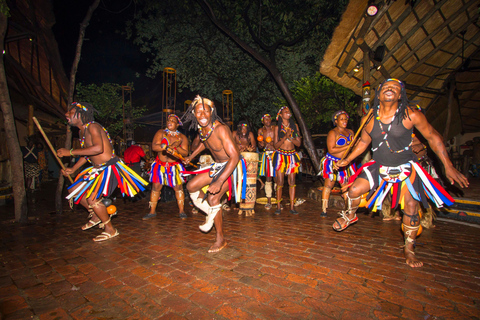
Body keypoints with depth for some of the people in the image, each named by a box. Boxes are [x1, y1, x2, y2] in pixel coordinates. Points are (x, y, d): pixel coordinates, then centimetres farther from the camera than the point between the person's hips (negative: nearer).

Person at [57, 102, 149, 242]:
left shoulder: (93, 127, -17)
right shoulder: (82, 131, 12)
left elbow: (98, 148, -34)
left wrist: (70, 152, -26)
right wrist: (73, 169, 18)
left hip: (110, 168, -10)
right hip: (98, 169, 10)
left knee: (92, 198, -18)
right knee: (74, 190, 15)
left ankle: (110, 230, 1)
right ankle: (96, 216, 33)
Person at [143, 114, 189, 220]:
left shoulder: (182, 137, 3)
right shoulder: (161, 133, 1)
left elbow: (185, 153, -5)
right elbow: (154, 146, -13)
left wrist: (177, 147, -23)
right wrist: (168, 146, -23)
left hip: (175, 166, 0)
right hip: (160, 165, 1)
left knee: (178, 187, -2)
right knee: (156, 187, 1)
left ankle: (181, 211, 11)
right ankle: (152, 211, 15)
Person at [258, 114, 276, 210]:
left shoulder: (276, 128, 3)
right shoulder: (260, 131, 9)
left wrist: (273, 144, -15)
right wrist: (261, 144, -7)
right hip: (266, 154, 2)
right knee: (268, 178, 2)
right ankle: (269, 201, 10)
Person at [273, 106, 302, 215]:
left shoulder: (294, 126, 10)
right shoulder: (277, 127, 4)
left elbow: (299, 143, 5)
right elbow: (276, 145, -3)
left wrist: (290, 137, -10)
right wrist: (285, 136, -14)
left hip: (292, 155, 2)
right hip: (280, 155, -2)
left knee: (292, 182, 1)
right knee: (280, 182, -3)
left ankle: (292, 207, 7)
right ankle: (278, 206, 6)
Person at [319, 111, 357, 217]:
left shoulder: (350, 132, 12)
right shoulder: (332, 133, -8)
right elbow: (331, 150, -18)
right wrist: (347, 146, -18)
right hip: (332, 162, -5)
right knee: (328, 185, -3)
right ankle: (324, 210, 3)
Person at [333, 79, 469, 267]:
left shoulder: (411, 115, -16)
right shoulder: (371, 120, -9)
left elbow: (433, 137, -6)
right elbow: (363, 142, 8)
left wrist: (448, 167, -8)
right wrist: (347, 160, 6)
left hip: (405, 168, -1)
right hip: (379, 166, 2)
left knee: (411, 207, 0)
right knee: (354, 190, -13)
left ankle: (409, 249, 21)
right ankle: (350, 216, 20)